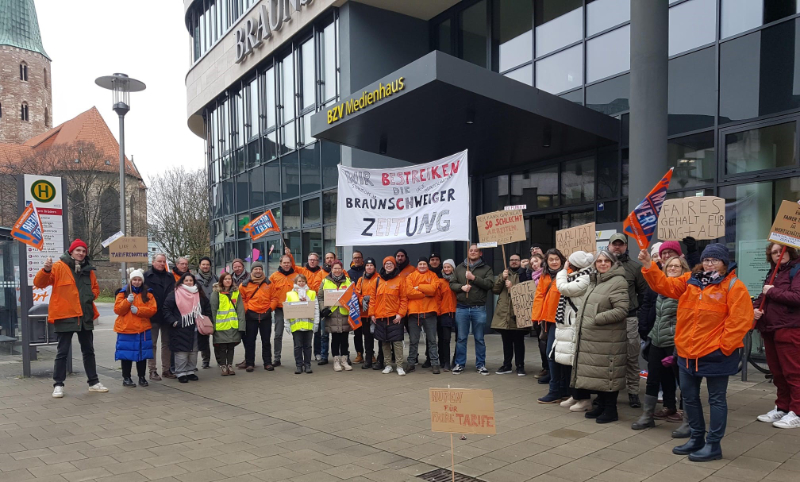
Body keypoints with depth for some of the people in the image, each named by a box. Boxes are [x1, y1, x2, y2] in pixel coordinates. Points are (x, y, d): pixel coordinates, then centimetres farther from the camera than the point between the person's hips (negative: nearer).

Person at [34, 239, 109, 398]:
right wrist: (46, 270, -29)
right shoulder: (59, 267, -5)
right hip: (65, 316, -5)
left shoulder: (88, 270, 10)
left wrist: (92, 295, 2)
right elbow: (39, 283, -12)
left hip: (85, 317, 5)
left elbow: (95, 288, 24)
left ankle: (93, 382, 21)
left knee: (88, 351, 12)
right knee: (62, 352, 0)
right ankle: (58, 385, 11)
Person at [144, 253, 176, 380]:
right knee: (152, 344, 4)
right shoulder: (146, 276, -3)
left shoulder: (170, 277, 12)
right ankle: (152, 370, 10)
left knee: (167, 343, 11)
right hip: (153, 316, -4)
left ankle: (166, 369, 20)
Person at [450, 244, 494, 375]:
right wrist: (461, 287, -11)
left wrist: (474, 278, -17)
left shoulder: (486, 269, 5)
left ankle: (480, 364, 18)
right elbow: (452, 284, 8)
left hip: (479, 309, -1)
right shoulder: (459, 268, 12)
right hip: (462, 308, 2)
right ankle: (459, 364, 16)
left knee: (479, 338, 7)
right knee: (461, 338, 6)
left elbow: (489, 284, -10)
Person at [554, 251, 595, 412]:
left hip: (575, 327, -10)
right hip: (568, 326, 10)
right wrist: (565, 272, 10)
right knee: (566, 362, 13)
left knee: (575, 362, -5)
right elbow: (566, 289, 16)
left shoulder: (585, 279, -15)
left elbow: (564, 288, -20)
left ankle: (584, 399, 5)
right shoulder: (578, 277, 16)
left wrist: (564, 270, -8)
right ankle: (575, 395, 24)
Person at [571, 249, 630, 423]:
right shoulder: (594, 281, 16)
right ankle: (601, 405, 27)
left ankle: (610, 410, 10)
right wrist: (581, 326, 14)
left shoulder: (618, 282, -12)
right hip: (592, 338, 9)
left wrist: (597, 319, -20)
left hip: (608, 339, -9)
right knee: (596, 372, 15)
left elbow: (621, 310, -21)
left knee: (608, 373, -2)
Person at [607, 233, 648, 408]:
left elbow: (643, 292, 8)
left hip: (629, 319, -1)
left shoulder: (635, 267, 3)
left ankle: (633, 392, 13)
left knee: (631, 357, 3)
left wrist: (637, 311, 2)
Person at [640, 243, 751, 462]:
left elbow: (740, 320, -14)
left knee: (716, 399, 6)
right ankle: (697, 438, 31)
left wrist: (724, 346, -15)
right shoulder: (690, 281, 8)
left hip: (715, 353, -6)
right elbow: (663, 284, 6)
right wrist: (648, 265, -7)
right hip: (688, 351, 7)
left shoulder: (734, 286, -9)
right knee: (688, 395, 15)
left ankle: (713, 445, 16)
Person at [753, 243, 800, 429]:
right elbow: (762, 297, 22)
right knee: (777, 372, 14)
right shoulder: (772, 273, 19)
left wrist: (771, 292, -12)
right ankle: (781, 408, 23)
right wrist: (755, 308, 1)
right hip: (770, 329, 8)